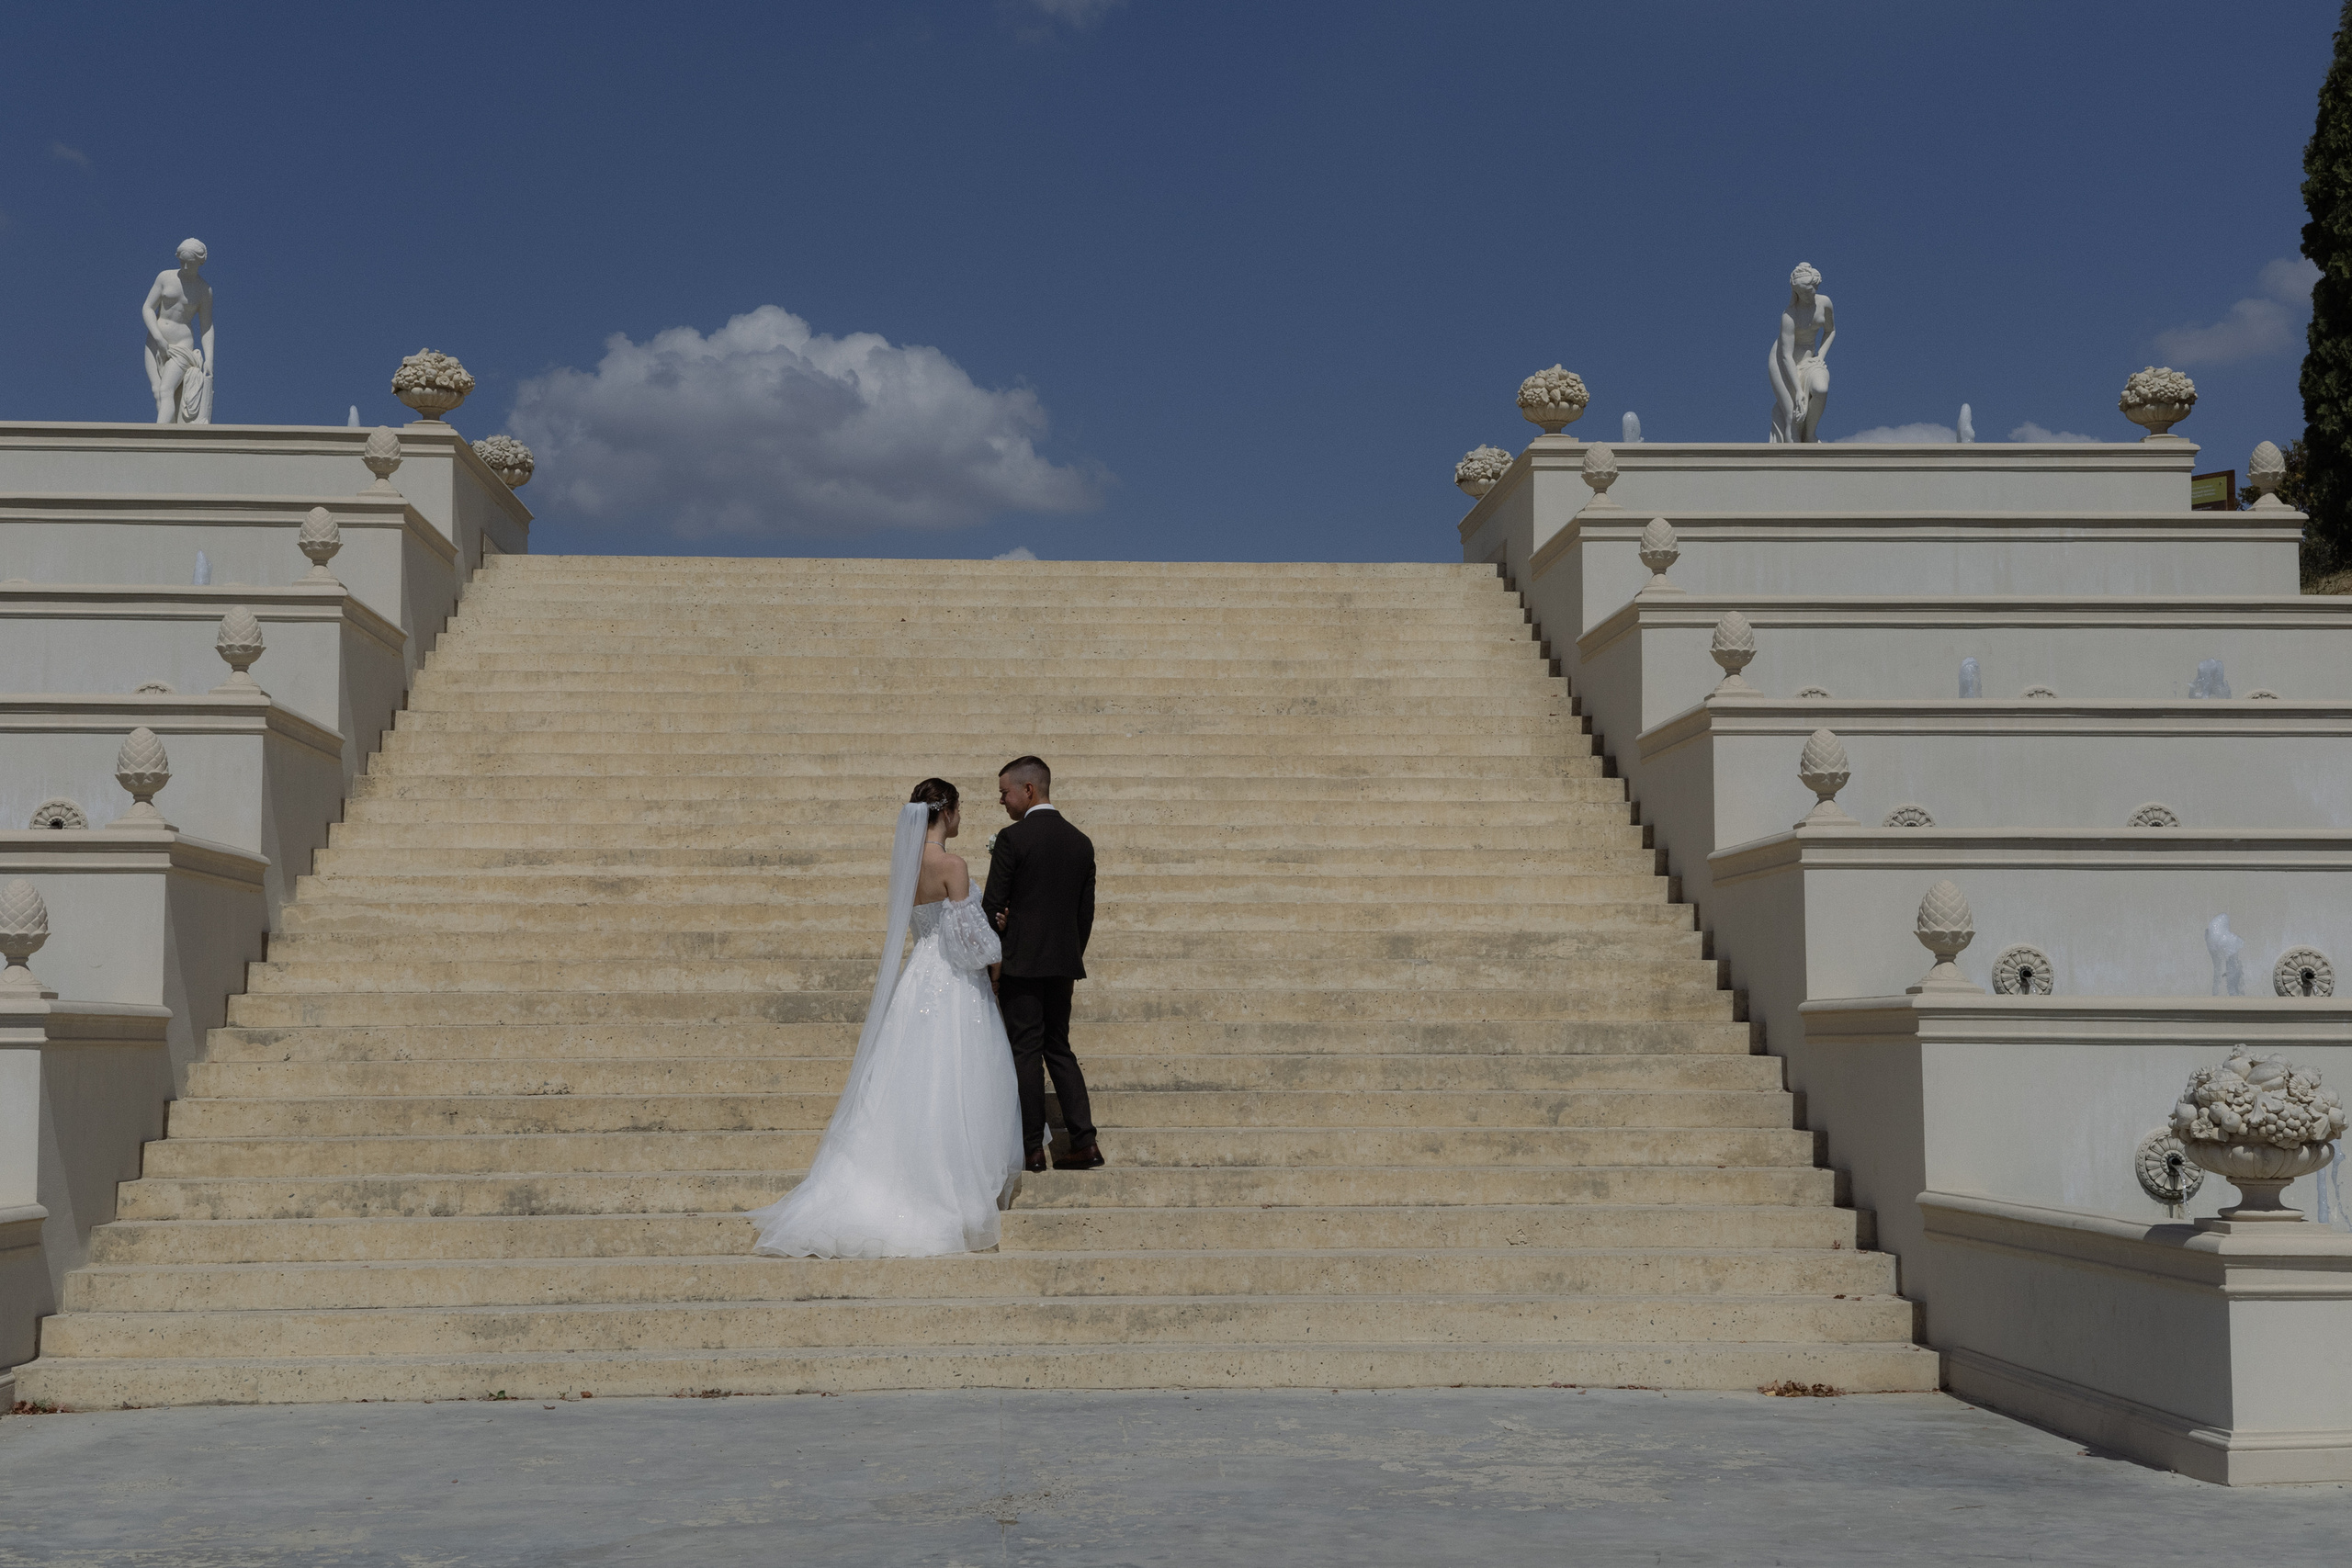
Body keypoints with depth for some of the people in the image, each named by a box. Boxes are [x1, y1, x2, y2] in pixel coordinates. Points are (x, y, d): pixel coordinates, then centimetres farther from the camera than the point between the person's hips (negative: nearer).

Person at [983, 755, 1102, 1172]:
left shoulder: (1012, 838, -10)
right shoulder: (1081, 842, 8)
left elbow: (992, 905, -9)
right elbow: (1086, 911, 11)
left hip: (1021, 961, -6)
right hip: (1064, 962, 6)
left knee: (1026, 1052, 0)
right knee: (1059, 1048, 14)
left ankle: (1032, 1150, 2)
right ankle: (1085, 1141, 6)